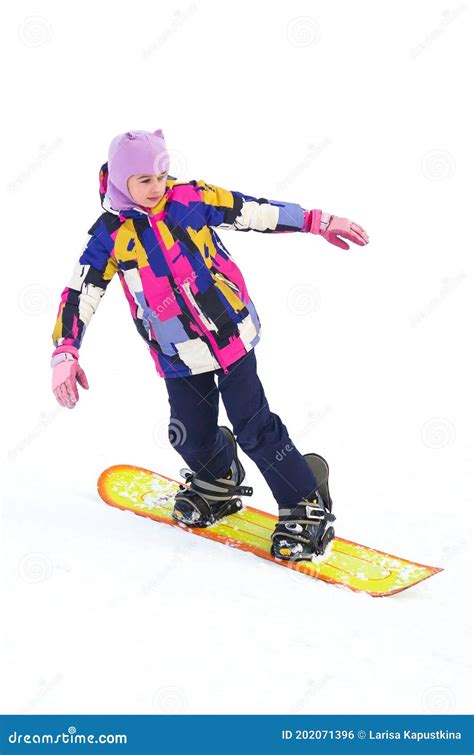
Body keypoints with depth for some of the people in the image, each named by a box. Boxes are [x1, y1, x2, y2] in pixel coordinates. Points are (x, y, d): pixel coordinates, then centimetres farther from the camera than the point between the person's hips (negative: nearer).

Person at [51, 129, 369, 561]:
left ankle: (306, 505, 12)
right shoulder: (110, 236, -5)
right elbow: (79, 296, -6)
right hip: (178, 357, 2)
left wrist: (316, 222, 0)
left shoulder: (191, 199, -6)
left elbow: (257, 212, 0)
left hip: (231, 335, -2)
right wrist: (65, 354, -16)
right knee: (192, 438, 4)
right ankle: (218, 482, 39)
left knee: (254, 427, -4)